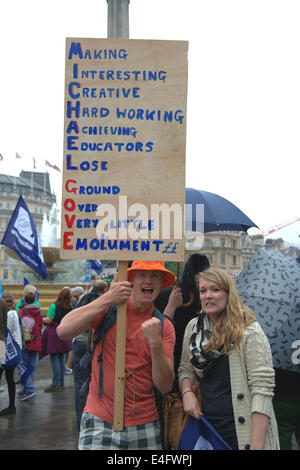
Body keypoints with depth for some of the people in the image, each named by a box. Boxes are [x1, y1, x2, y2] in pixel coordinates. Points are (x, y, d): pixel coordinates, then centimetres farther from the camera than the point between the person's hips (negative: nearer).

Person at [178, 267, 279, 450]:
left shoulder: (249, 331, -12)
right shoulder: (193, 327, 6)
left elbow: (262, 388, -16)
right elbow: (185, 369, 16)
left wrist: (257, 445, -21)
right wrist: (187, 392, -5)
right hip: (206, 422, 5)